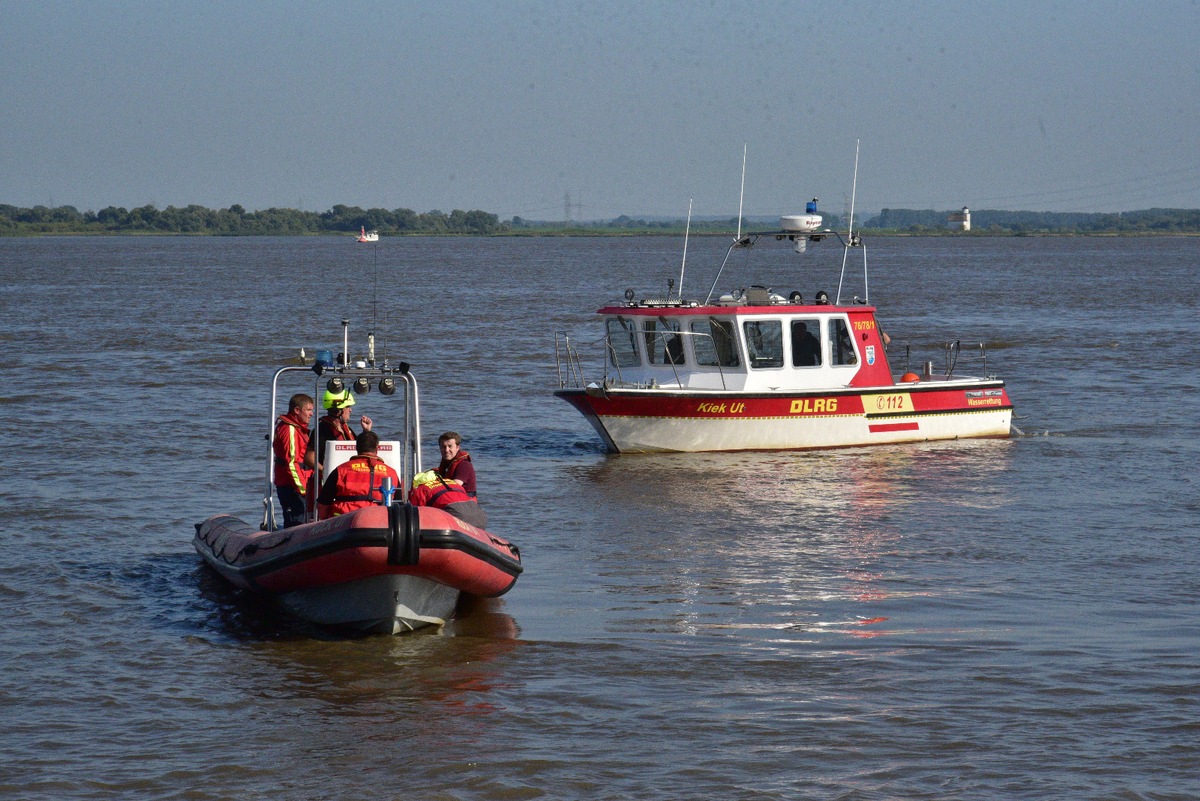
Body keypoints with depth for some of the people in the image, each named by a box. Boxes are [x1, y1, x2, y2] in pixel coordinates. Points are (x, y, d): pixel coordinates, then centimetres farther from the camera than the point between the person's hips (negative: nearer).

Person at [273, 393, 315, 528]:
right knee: (295, 522, -10)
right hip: (291, 486, -10)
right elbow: (291, 462, -21)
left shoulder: (297, 428, 18)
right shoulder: (290, 430, -15)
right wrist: (301, 487, -20)